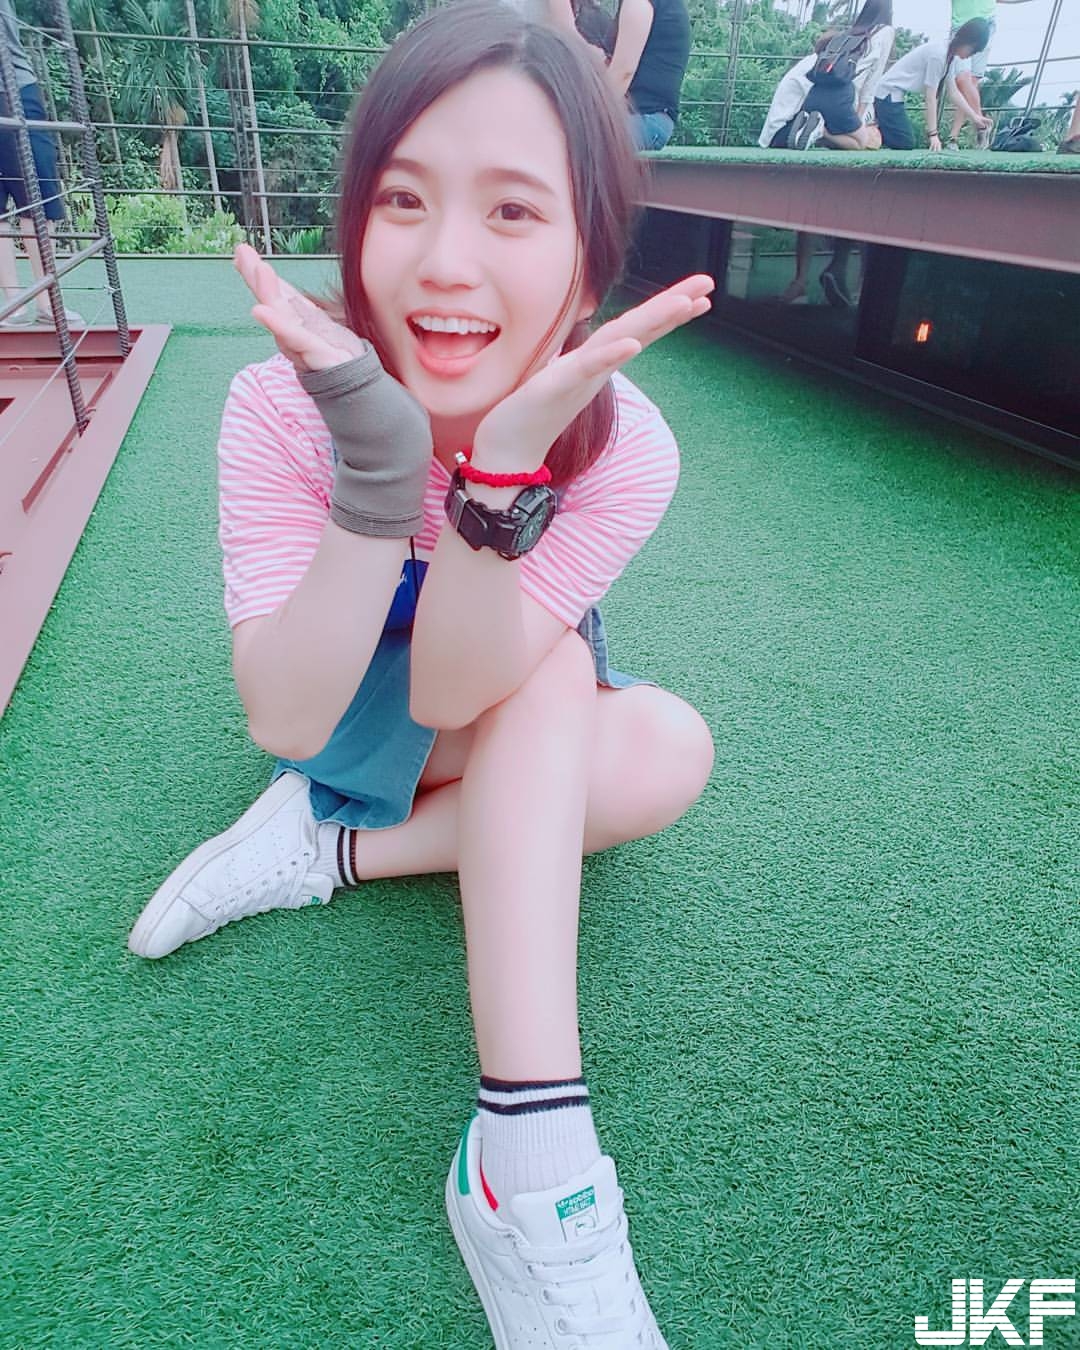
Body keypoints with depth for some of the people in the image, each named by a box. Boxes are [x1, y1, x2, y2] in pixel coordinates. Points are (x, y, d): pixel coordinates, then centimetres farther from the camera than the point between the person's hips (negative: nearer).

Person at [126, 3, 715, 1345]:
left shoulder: (626, 446, -25)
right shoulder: (282, 408, -26)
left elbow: (449, 693, -31)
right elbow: (287, 720, -33)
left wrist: (506, 465, -46)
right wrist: (379, 471, -45)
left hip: (518, 734, 2)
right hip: (339, 722, -2)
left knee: (674, 749, -26)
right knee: (552, 670, -30)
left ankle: (331, 852, -15)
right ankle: (535, 1149, -23)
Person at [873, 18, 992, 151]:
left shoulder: (950, 56, 8)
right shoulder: (939, 54, -20)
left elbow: (954, 92, 13)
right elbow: (930, 97, -20)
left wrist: (975, 117, 9)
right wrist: (933, 134, -20)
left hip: (893, 94, 10)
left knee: (907, 142, 13)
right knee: (906, 144, -14)